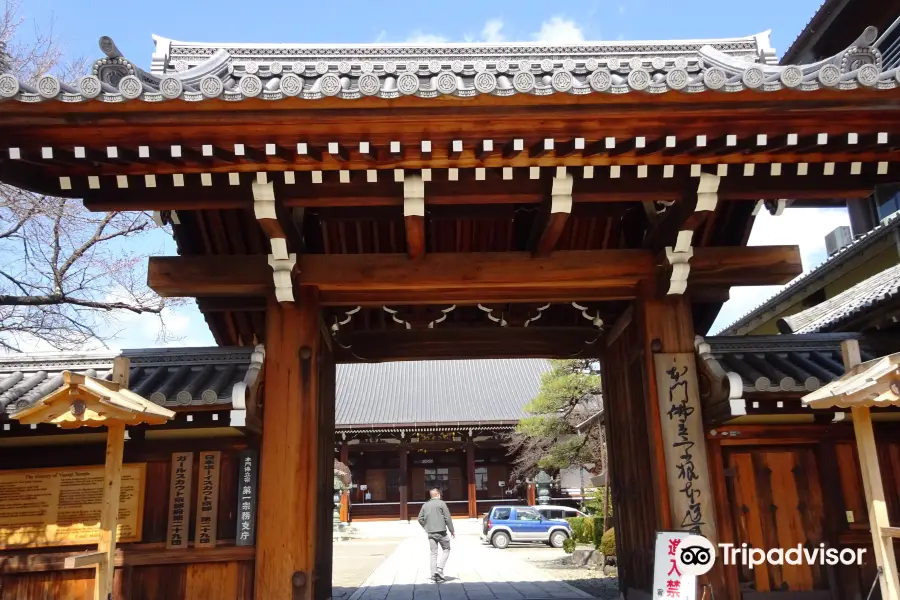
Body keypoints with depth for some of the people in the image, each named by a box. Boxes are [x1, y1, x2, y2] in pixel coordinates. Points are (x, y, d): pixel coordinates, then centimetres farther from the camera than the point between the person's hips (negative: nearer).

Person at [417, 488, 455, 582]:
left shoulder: (425, 505, 9)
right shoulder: (441, 503, -5)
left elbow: (420, 519, 8)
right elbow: (447, 518, -8)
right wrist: (452, 530, 0)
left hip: (430, 533, 4)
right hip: (441, 531, -4)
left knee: (433, 553, 9)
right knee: (446, 549, 10)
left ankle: (434, 574, 7)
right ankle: (439, 569, -5)